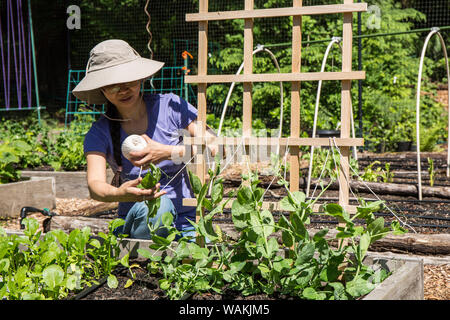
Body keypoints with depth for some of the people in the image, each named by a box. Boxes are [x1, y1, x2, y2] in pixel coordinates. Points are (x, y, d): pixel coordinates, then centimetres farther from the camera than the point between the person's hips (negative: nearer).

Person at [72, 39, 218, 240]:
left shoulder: (170, 106, -2)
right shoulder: (100, 133, -2)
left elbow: (214, 147, -10)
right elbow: (95, 186, -18)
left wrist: (167, 152, -24)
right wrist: (119, 193, -41)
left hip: (186, 223, 1)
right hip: (135, 223, 0)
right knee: (156, 205, -35)